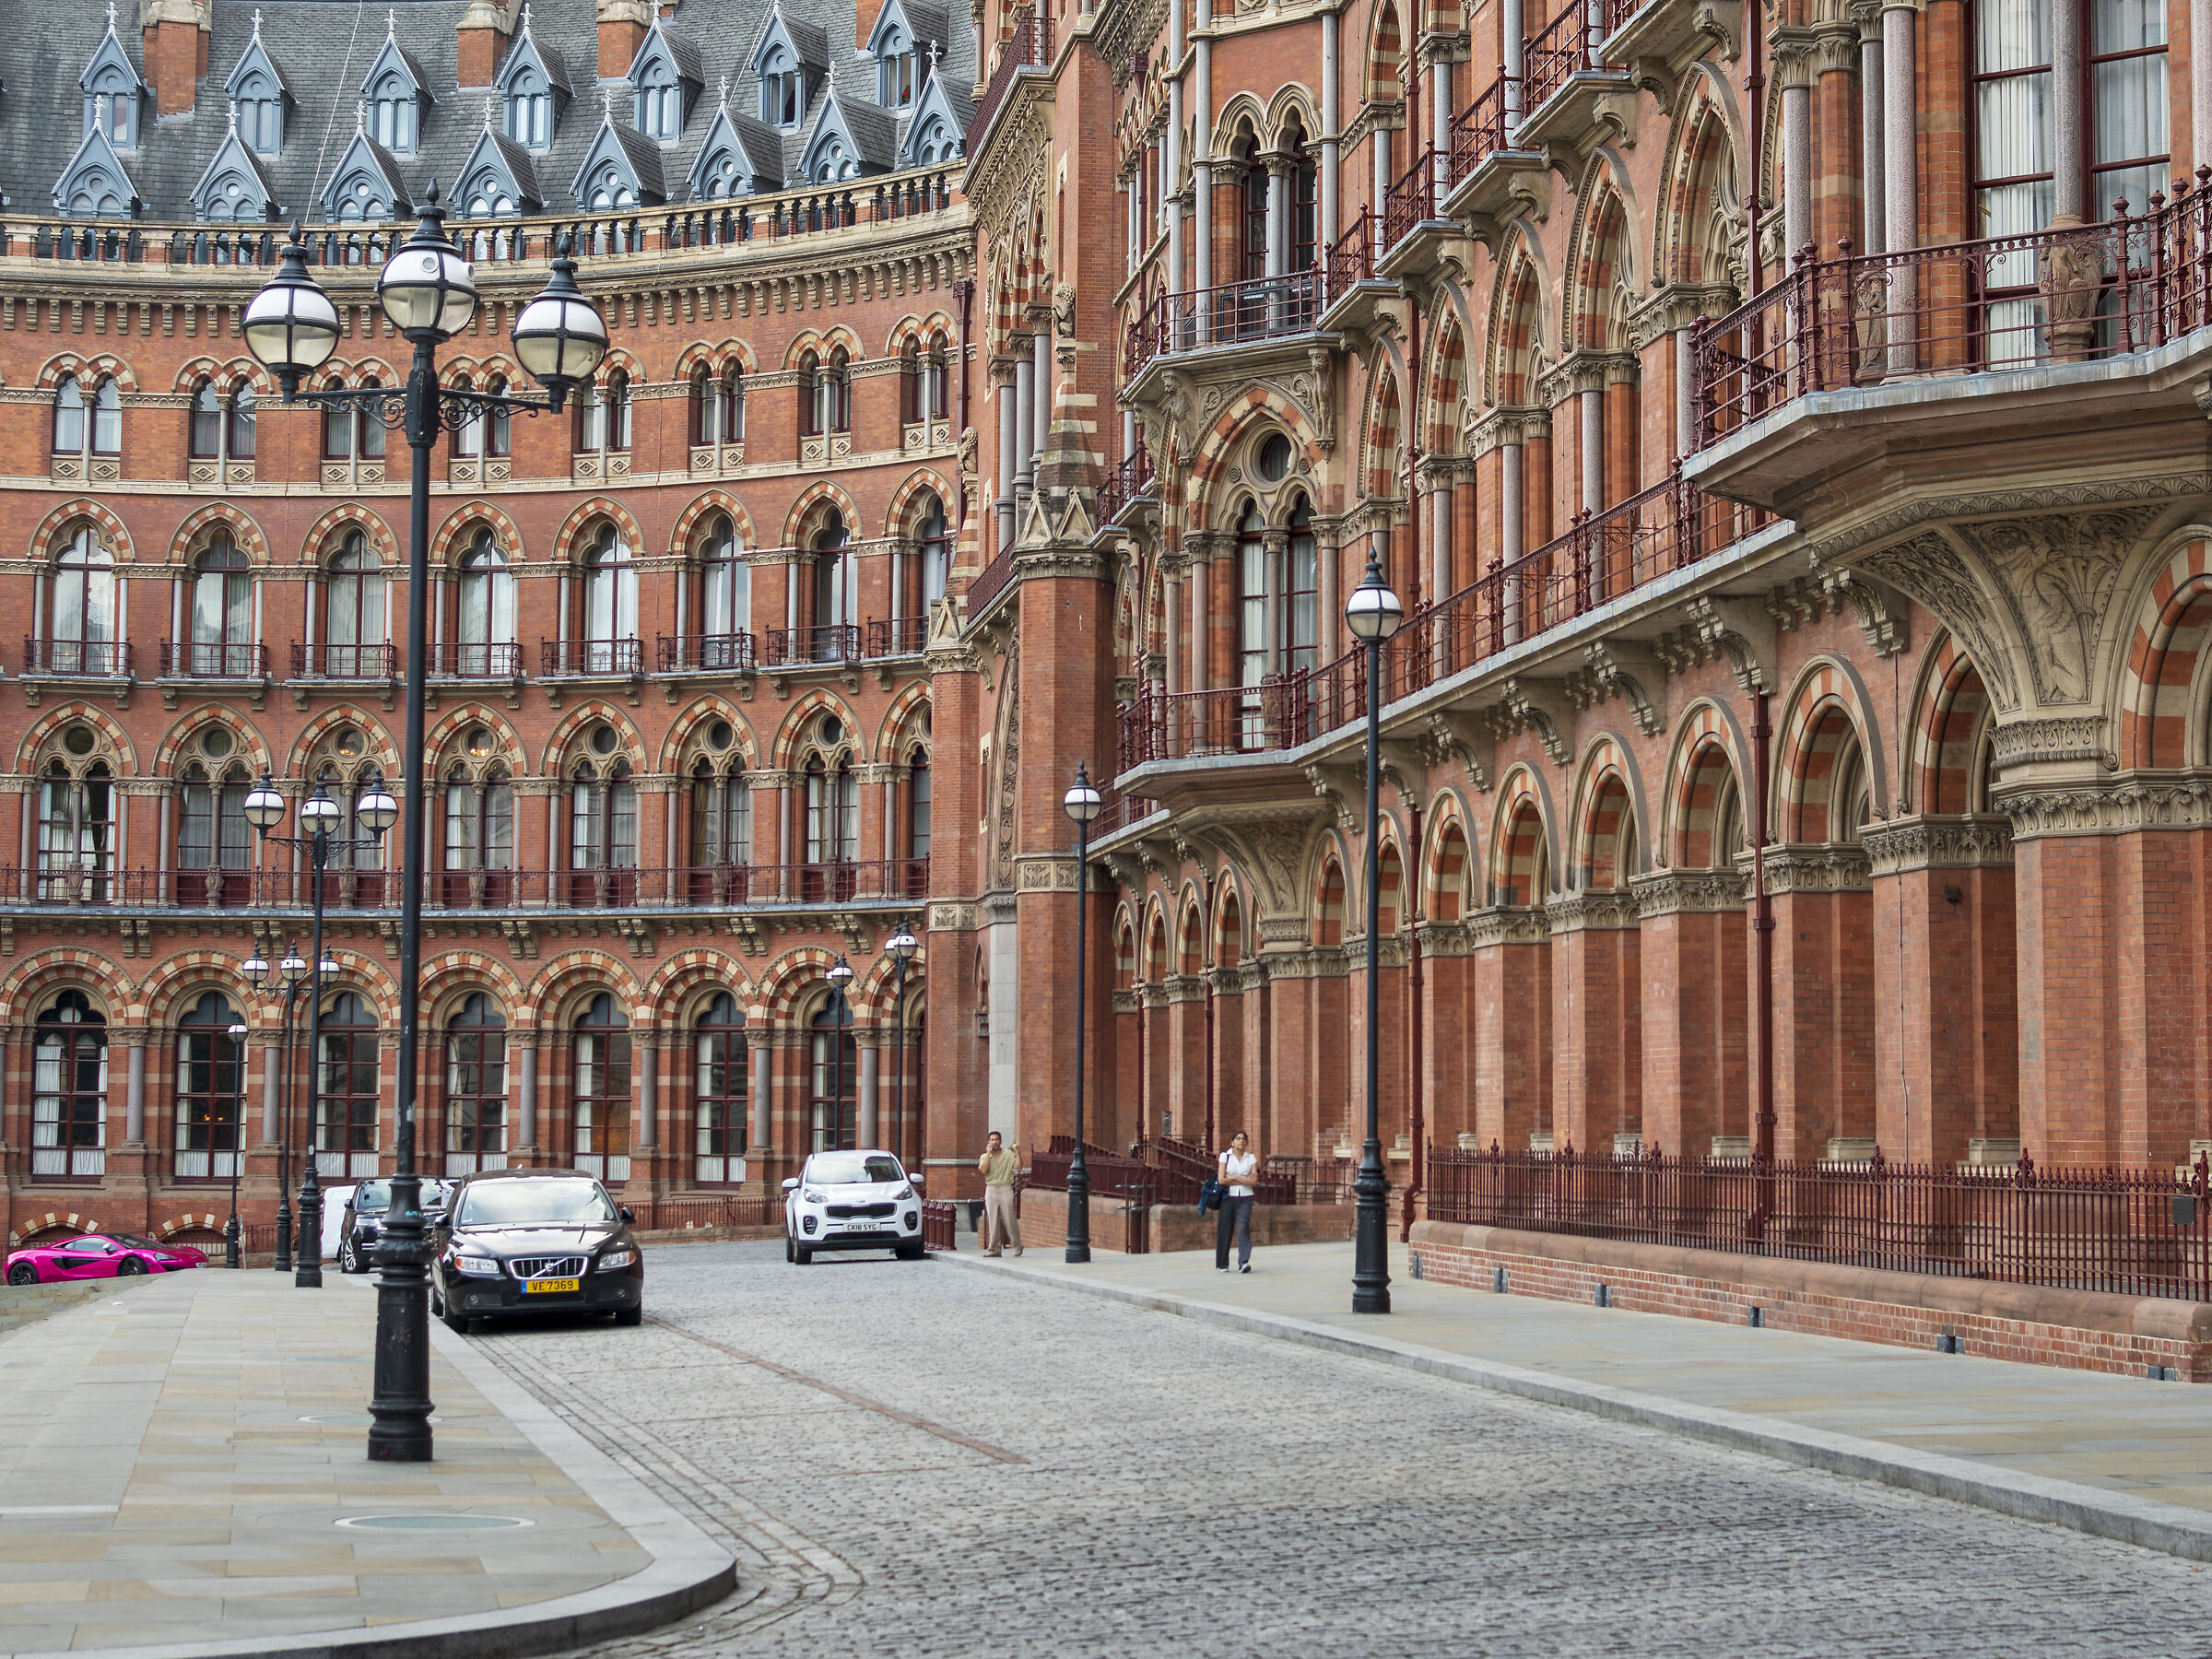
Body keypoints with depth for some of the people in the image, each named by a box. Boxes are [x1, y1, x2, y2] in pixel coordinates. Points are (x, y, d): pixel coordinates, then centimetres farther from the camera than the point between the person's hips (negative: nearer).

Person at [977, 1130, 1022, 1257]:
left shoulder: (1009, 1154, 5)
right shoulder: (984, 1157, 10)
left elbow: (1019, 1166, -6)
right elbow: (983, 1169, -8)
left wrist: (1018, 1152, -15)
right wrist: (988, 1153, -7)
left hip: (1005, 1189, -2)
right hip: (991, 1189, 2)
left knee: (1009, 1219, -4)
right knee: (993, 1220, -1)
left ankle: (1017, 1245, 13)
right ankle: (994, 1249, 0)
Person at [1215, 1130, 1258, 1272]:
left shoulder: (1251, 1157, 7)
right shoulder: (1225, 1156, 3)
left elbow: (1253, 1180, -3)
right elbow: (1221, 1180, -6)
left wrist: (1233, 1178, -7)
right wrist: (1244, 1180, -3)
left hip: (1245, 1198, 0)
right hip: (1228, 1196, 0)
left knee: (1243, 1228, -14)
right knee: (1225, 1230, 1)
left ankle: (1244, 1262, -22)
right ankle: (1223, 1264, 13)